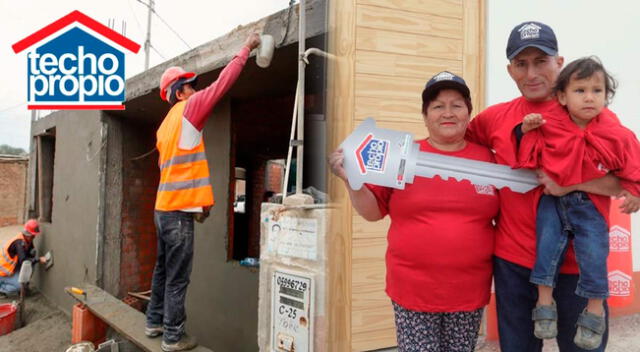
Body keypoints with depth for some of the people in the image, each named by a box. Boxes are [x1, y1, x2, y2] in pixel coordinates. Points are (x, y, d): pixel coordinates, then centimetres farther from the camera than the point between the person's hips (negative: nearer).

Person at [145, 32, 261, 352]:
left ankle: (155, 322, 28)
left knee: (163, 270, 17)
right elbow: (221, 84, -12)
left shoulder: (166, 125, 17)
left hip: (164, 207, 9)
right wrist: (246, 49, -4)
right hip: (178, 210, -9)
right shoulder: (187, 110, -7)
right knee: (177, 277, -3)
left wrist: (197, 199, 20)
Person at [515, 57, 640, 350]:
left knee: (593, 252, -8)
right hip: (553, 199, 1)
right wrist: (526, 130, -9)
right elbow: (529, 157, 4)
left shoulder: (615, 135, -6)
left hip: (590, 204, -1)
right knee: (547, 243, -10)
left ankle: (595, 309, 13)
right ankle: (544, 300, 6)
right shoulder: (549, 125, -5)